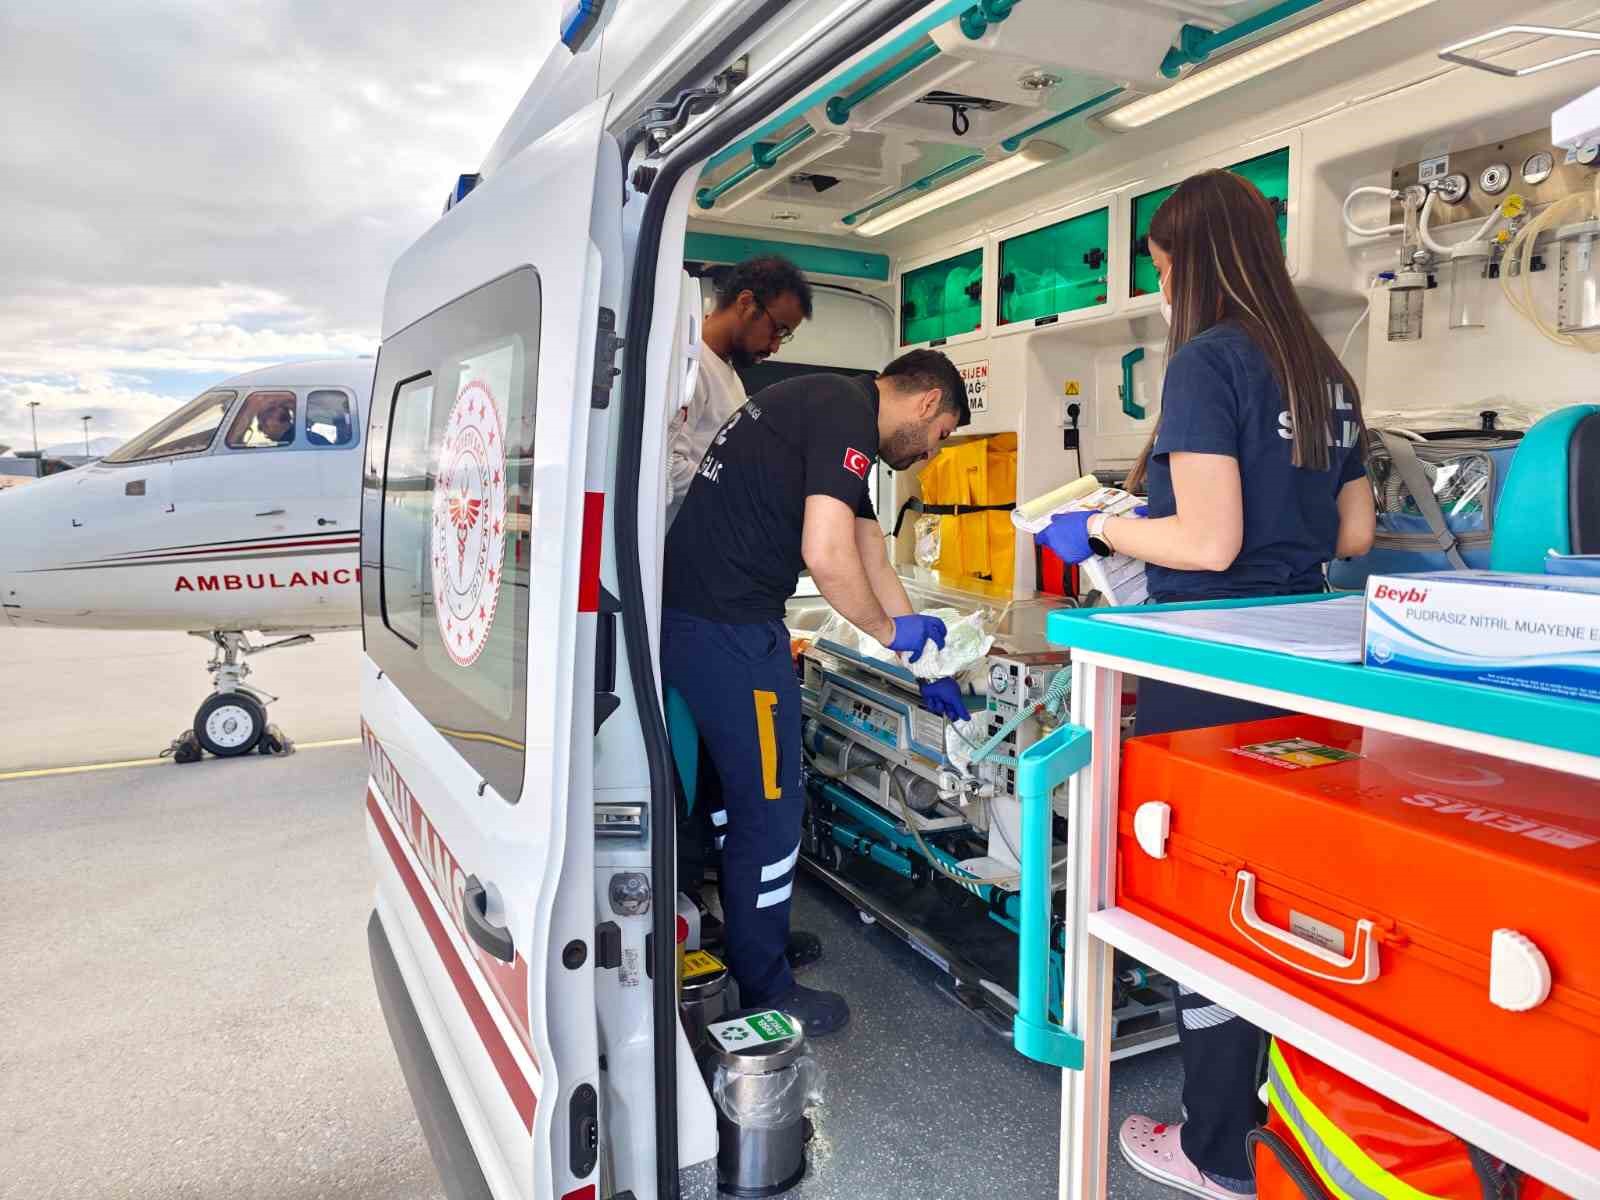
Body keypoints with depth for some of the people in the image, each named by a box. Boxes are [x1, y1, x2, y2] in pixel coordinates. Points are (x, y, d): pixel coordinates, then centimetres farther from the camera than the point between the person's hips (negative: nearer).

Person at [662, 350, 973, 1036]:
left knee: (735, 792, 23)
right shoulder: (846, 413, -11)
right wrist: (892, 633, -4)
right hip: (730, 629, -10)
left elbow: (873, 565, 23)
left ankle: (747, 938, 41)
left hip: (685, 615, 10)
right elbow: (827, 557, -22)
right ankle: (764, 995, 19)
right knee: (769, 810, 3)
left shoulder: (820, 407, 21)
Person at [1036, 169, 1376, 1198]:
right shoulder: (1326, 373, 11)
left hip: (1211, 668, -8)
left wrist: (1103, 526, -5)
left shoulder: (1207, 361, -13)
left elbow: (1207, 543, -20)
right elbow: (1356, 533, 15)